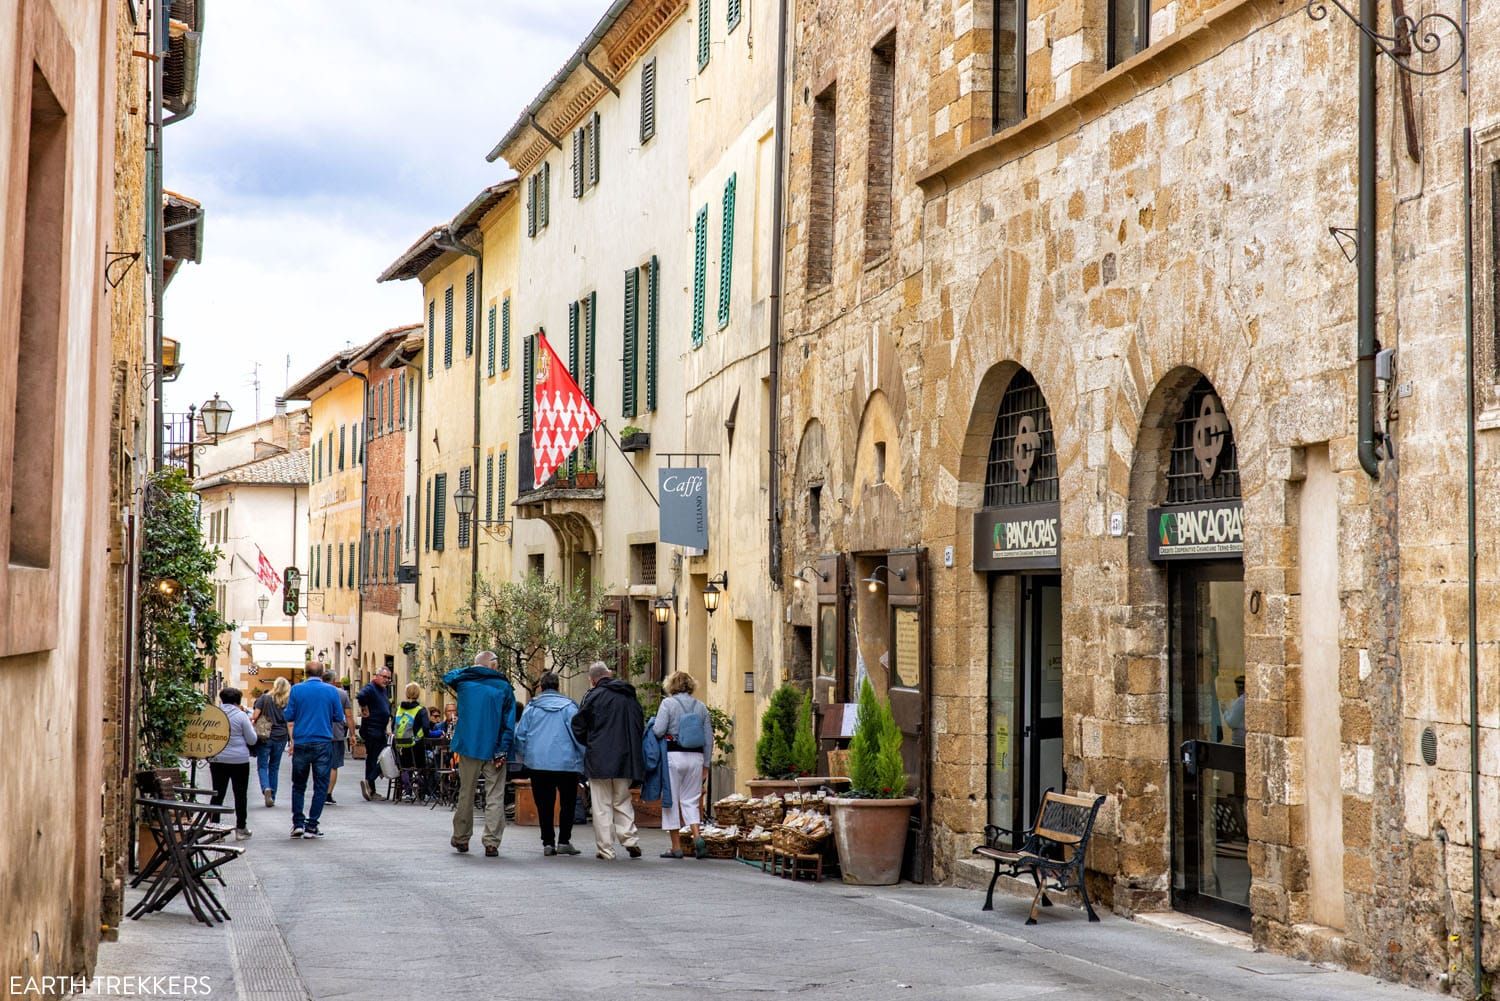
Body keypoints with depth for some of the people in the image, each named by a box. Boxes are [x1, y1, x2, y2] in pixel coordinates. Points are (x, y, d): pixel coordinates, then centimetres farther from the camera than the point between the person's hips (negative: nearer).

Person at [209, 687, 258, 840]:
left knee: (217, 794, 8)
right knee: (240, 795, 7)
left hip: (217, 760, 3)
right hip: (239, 760, -3)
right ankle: (241, 829, 10)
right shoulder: (241, 716, -9)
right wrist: (251, 725, 11)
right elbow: (252, 740, -4)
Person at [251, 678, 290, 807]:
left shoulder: (264, 698, -2)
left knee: (262, 766, 4)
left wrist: (250, 719, 11)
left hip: (264, 737, -2)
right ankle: (272, 797, 17)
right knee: (274, 767, 13)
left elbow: (255, 716, -9)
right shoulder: (287, 703, 2)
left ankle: (266, 788, -22)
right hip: (280, 737, 2)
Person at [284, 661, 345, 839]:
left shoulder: (296, 689, 0)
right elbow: (339, 718, 5)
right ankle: (311, 825, 3)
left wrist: (292, 740, 11)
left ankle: (298, 823, 8)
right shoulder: (332, 691, -1)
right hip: (323, 743, -1)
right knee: (320, 786, 5)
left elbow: (289, 718, 2)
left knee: (298, 785, 13)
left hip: (301, 742, 1)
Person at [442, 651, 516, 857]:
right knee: (495, 797, 0)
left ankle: (461, 838, 24)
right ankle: (491, 843, -5)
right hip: (494, 751, -2)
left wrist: (469, 670, 24)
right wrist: (503, 751, -7)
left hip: (469, 747, 2)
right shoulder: (504, 687, -3)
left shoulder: (464, 682, 2)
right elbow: (509, 723, -7)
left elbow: (448, 677, 27)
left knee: (466, 794, 14)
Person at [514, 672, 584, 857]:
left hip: (538, 763, 1)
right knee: (568, 803, 9)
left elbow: (520, 735, 6)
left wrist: (523, 757, 21)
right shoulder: (569, 706, -1)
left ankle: (548, 842, 5)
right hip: (566, 763, -1)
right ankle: (564, 841, 2)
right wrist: (586, 759, 4)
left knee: (544, 804, 8)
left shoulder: (531, 707, 3)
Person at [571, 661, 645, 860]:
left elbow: (578, 726, -4)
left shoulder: (594, 696, -7)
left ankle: (605, 848, 1)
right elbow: (640, 727, 15)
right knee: (622, 802, 16)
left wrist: (589, 743, 13)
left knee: (602, 806, 1)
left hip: (600, 760, -5)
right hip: (626, 759, 5)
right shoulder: (630, 696, 10)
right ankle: (630, 840, 2)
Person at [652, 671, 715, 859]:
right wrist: (706, 765, 16)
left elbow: (658, 730, -13)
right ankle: (697, 836, -9)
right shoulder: (701, 707, 8)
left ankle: (676, 847, 7)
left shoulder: (668, 703, -4)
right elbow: (709, 739, 9)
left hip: (673, 755, -4)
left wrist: (651, 726, 10)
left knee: (671, 800, 6)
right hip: (696, 757, 4)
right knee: (691, 800, 12)